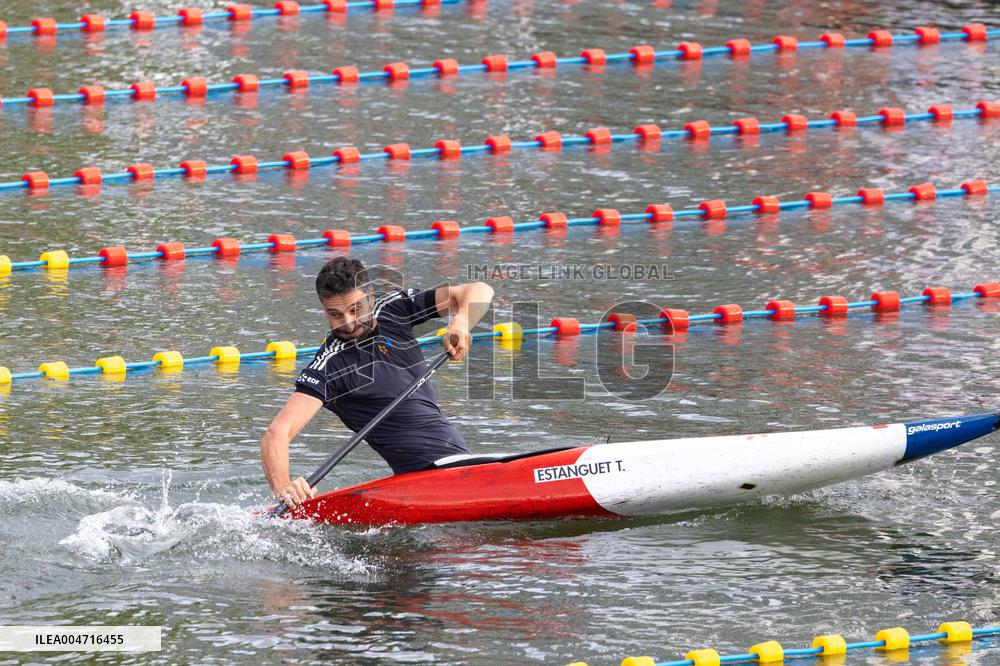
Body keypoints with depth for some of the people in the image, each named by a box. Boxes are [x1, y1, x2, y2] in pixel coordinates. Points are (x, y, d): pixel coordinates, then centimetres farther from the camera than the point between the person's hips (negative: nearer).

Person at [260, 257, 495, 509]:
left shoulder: (393, 306, 6)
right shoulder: (329, 367, -11)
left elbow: (480, 292, 3)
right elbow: (277, 434, -21)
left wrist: (461, 322, -20)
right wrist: (283, 487, -40)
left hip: (460, 457, 8)